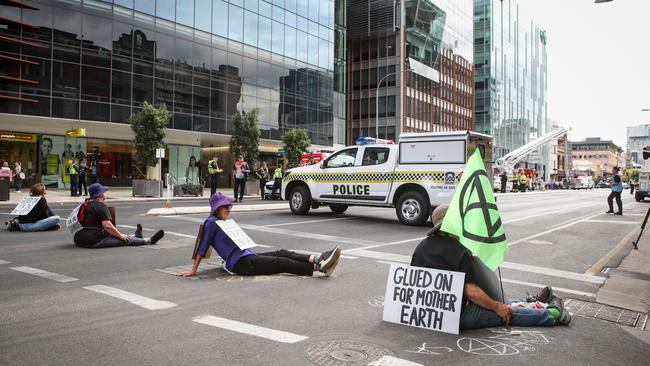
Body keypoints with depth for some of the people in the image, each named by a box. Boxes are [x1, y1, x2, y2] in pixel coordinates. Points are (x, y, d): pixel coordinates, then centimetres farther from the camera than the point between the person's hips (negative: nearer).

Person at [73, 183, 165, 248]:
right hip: (94, 240, -10)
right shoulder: (101, 206, -13)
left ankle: (136, 236, 44)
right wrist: (120, 235, -8)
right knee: (126, 240, -2)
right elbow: (107, 225, -20)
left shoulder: (86, 204, 15)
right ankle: (150, 240, 6)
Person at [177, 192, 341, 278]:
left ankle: (317, 259, -22)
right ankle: (319, 268, -28)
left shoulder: (224, 222, 24)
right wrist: (193, 271, -9)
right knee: (281, 262, -19)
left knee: (283, 253, -8)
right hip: (241, 263, -9)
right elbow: (202, 247, -8)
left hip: (250, 257, 9)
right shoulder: (212, 222, -4)